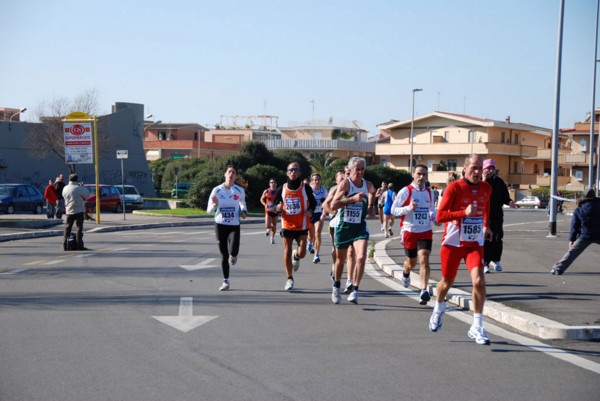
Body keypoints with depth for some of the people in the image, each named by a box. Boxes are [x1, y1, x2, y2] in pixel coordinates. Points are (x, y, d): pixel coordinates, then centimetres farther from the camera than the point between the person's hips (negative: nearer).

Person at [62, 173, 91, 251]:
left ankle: (65, 245, 10)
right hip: (79, 210, -5)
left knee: (67, 228, 11)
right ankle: (80, 245, -7)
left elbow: (64, 196, 14)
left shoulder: (65, 188, 2)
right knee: (79, 228, -3)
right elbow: (87, 195, -5)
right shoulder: (79, 188, -13)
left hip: (69, 211, 5)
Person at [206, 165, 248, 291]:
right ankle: (226, 281, 18)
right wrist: (214, 204, -22)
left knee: (233, 251, -20)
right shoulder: (217, 190, -3)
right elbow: (209, 210, -1)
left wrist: (243, 212, -1)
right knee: (224, 254, 6)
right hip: (220, 225, 1)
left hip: (234, 225, -1)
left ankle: (233, 256, 20)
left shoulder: (240, 190, -2)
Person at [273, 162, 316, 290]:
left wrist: (310, 210, -15)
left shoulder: (305, 187, -4)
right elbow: (276, 204, 11)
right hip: (287, 225, 2)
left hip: (302, 225, -2)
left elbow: (313, 202, 6)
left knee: (301, 253, -8)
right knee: (287, 252, 3)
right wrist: (277, 208, -13)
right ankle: (289, 279, 16)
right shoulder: (282, 188, 2)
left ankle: (296, 257, 31)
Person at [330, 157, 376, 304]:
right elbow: (333, 205, -22)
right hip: (343, 226, -2)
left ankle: (355, 290, -10)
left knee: (361, 257, -18)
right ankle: (336, 287, 36)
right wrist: (353, 199, -28)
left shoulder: (368, 185, 4)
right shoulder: (345, 184, -10)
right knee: (341, 259, 12)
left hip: (360, 227, 2)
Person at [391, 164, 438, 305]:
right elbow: (393, 209, -7)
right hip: (410, 231, -2)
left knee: (424, 259, -15)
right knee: (411, 262, 11)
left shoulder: (429, 192, 8)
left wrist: (435, 218, 3)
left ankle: (424, 291, -18)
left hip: (425, 231, 2)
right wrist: (409, 208, -23)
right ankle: (406, 273, 48)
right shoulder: (406, 191, -7)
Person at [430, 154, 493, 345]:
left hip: (475, 243, 3)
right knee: (447, 282, 13)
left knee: (479, 281, -17)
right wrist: (465, 212, -26)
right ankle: (438, 310, 45)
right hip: (452, 243, -2)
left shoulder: (486, 188, 3)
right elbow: (440, 216, -17)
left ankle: (477, 327, -9)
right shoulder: (454, 187, -12)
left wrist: (486, 226, 23)